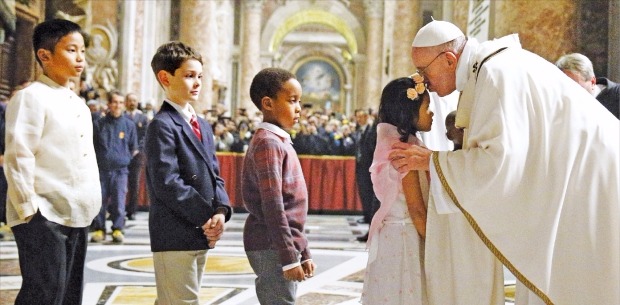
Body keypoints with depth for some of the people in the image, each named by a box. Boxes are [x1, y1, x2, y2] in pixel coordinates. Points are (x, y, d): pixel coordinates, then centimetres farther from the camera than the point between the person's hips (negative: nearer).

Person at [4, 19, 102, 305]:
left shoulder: (78, 103, 16)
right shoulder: (31, 97, -10)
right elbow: (18, 158, -15)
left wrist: (91, 204, 15)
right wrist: (28, 209, -16)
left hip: (76, 216, 8)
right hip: (44, 217, -8)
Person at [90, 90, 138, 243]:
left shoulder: (129, 125, 6)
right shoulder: (99, 124, 4)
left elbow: (133, 149, 15)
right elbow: (91, 146, 12)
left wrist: (125, 159, 6)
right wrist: (97, 159, 5)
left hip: (120, 169, 0)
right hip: (101, 169, 0)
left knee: (119, 201, -3)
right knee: (99, 201, 1)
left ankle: (118, 230, 7)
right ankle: (99, 229, 12)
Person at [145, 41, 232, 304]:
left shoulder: (203, 127, 18)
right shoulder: (162, 126, -10)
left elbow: (214, 175, 15)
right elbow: (167, 183, -18)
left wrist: (221, 210, -4)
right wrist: (206, 217, -16)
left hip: (201, 234, 8)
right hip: (174, 235, -8)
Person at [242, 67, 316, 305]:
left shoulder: (280, 141, 17)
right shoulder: (268, 143, -13)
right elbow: (272, 206, -19)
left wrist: (303, 253, 19)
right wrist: (289, 258, -20)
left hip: (285, 246, 10)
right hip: (272, 249, -10)